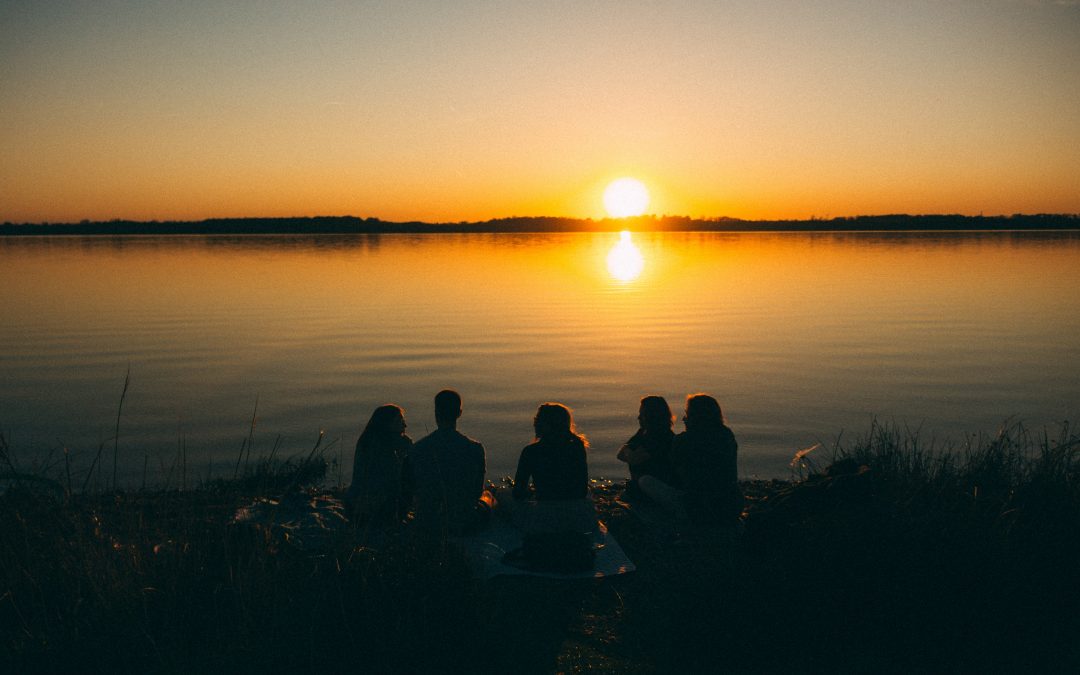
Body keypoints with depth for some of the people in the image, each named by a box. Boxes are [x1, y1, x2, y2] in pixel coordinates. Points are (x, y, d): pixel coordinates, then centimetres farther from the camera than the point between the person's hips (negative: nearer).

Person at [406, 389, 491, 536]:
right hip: (463, 524, -2)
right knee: (487, 496, 32)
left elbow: (414, 491, 1)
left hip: (427, 524, 2)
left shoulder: (417, 448, -11)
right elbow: (477, 492, -3)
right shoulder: (474, 448, -15)